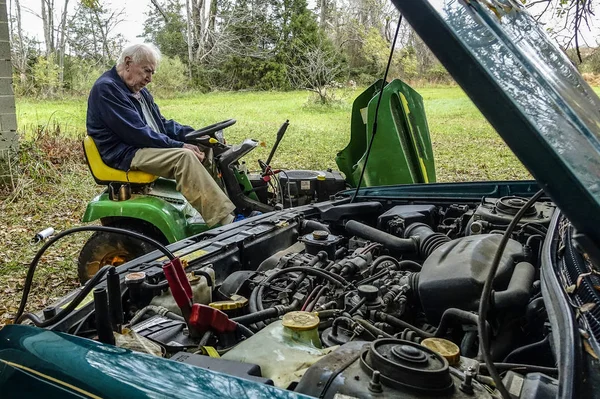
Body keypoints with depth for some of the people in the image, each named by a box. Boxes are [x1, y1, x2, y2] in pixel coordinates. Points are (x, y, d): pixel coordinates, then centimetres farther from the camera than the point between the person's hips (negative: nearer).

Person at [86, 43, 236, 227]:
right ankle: (224, 222, -38)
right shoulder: (106, 88, -12)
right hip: (125, 154, -10)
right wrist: (178, 146, -20)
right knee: (184, 156, -32)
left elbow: (161, 123, 20)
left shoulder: (139, 90, 17)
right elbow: (136, 132, -21)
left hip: (150, 148, 10)